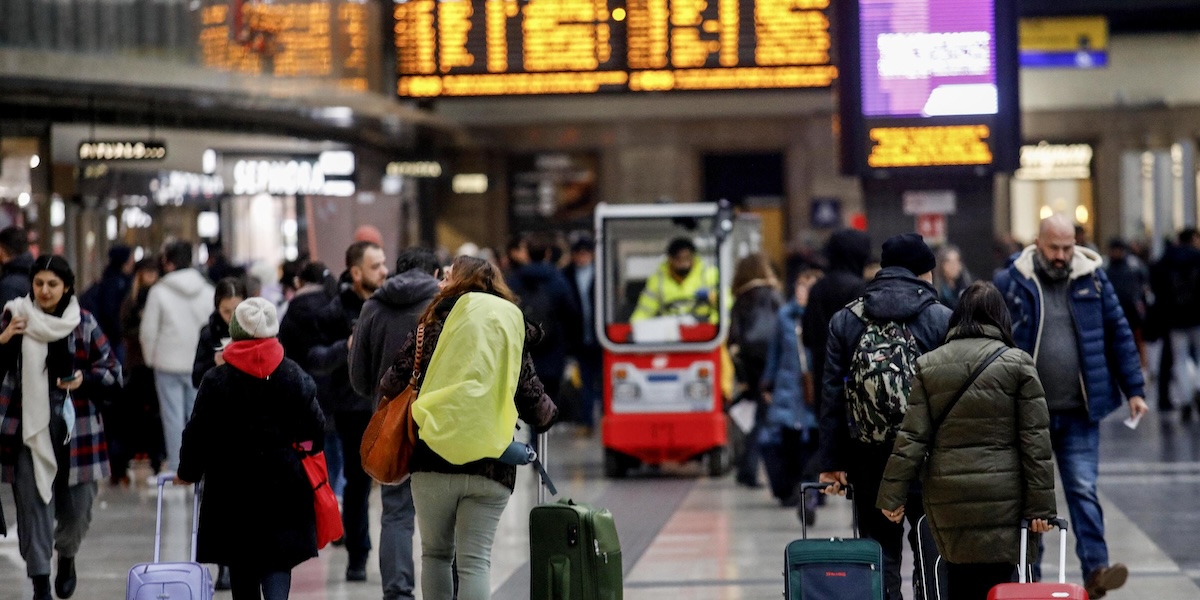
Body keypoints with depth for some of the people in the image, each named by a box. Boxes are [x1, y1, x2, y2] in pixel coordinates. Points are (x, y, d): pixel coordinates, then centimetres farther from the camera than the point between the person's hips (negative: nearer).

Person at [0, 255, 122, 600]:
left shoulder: (84, 323, 1)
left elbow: (112, 370, 5)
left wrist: (85, 379, -13)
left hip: (75, 426, 1)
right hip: (28, 425, -1)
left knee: (78, 504, 7)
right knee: (33, 504, -4)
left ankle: (66, 556, 39)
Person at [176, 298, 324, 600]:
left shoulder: (216, 380, -7)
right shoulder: (294, 377, -3)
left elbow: (198, 433, -3)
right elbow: (314, 429, 0)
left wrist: (187, 473, 13)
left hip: (232, 487, 0)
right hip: (283, 484, 0)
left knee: (242, 565, 13)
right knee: (277, 559, 1)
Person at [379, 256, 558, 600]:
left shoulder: (436, 327, -1)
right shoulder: (513, 333, 7)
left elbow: (392, 386, -3)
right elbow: (536, 407, 8)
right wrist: (548, 413, 32)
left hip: (434, 460, -1)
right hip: (491, 468, 1)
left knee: (435, 554, 15)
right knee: (475, 560, 1)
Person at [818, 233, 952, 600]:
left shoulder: (844, 321, 5)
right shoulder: (942, 320, -3)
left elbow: (832, 395, 4)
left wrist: (832, 463, 6)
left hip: (867, 459, 2)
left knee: (880, 554, 7)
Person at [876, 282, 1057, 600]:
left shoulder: (928, 365, 5)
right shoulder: (1018, 363, -1)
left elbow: (912, 437, 2)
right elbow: (1035, 439, -3)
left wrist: (893, 495, 6)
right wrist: (1040, 505, 0)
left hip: (947, 497, 3)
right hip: (1001, 496, -3)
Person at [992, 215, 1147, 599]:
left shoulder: (1093, 279, 4)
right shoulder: (1009, 283, -2)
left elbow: (1118, 334, 9)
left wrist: (1133, 390, 6)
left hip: (1079, 411, 1)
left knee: (1084, 491, -6)